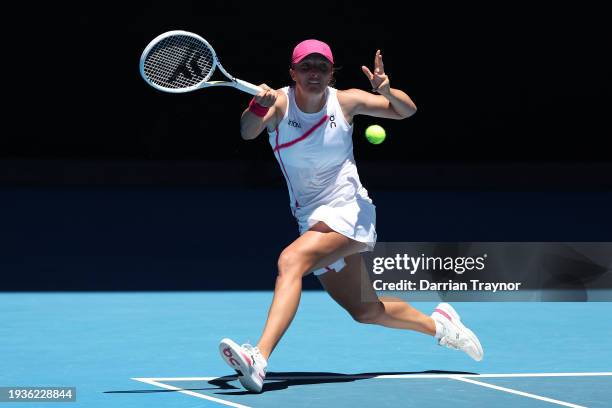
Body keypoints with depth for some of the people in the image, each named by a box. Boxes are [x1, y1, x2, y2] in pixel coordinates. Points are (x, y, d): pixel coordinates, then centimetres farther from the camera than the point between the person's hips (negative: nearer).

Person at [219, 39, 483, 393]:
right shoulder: (280, 103, -6)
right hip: (312, 219, 4)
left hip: (347, 211, -4)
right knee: (365, 311, 14)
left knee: (291, 260, -31)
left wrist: (387, 91, -18)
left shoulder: (346, 101, -5)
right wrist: (258, 107, -48)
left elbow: (406, 111, 4)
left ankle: (259, 360, -42)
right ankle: (438, 324, 40)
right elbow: (248, 132, -26)